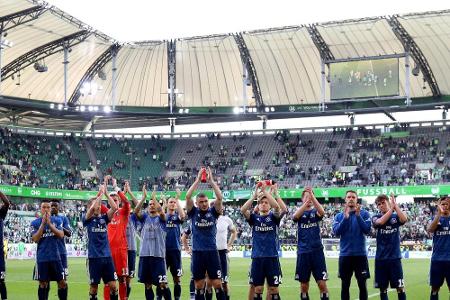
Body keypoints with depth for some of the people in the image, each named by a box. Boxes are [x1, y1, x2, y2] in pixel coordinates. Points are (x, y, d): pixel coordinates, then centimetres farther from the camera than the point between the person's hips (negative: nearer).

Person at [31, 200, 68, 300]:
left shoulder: (57, 220, 4)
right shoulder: (35, 223, 1)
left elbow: (61, 235, -8)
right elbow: (35, 239, -10)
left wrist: (49, 223, -16)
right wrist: (43, 223, -15)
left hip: (55, 256, 1)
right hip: (42, 257, -1)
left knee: (62, 282, 2)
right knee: (43, 283, 6)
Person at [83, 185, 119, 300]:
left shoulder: (104, 218, 9)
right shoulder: (87, 220, -1)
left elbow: (114, 207, -6)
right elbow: (92, 208, -20)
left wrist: (106, 193, -8)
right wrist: (100, 194, -15)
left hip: (107, 256, 3)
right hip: (94, 257, -3)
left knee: (113, 285, -1)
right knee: (94, 286, 4)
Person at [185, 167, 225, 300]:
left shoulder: (213, 212, 4)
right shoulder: (193, 212, 3)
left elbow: (219, 198, -11)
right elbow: (188, 197, -11)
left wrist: (211, 181, -11)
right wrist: (198, 180, -11)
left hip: (212, 252, 0)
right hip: (197, 253, 0)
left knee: (217, 284, -1)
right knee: (199, 286, 6)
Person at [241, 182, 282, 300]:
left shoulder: (273, 217, 4)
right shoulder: (254, 217, 7)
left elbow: (277, 207, -18)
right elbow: (243, 210, -11)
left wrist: (265, 191, -19)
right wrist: (255, 195, -17)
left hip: (272, 257, -1)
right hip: (257, 258, 1)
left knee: (274, 289, 2)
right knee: (258, 289, 4)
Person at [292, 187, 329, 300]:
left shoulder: (315, 211, 6)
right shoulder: (300, 211, 6)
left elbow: (322, 212, -19)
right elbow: (295, 216, -18)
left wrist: (312, 195, -31)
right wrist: (306, 203, -33)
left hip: (317, 251, -1)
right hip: (303, 252, 1)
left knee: (322, 284, -6)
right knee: (304, 285, 6)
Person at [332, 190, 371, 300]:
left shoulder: (364, 214, 1)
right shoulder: (339, 216, 6)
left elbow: (367, 230, -12)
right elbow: (336, 232, -8)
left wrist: (358, 216, -20)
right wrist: (345, 217, -18)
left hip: (360, 254, -1)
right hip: (345, 255, 1)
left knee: (362, 285, 2)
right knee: (345, 285, 7)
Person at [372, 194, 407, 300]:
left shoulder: (396, 216, 4)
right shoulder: (376, 217, 5)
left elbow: (404, 219, -19)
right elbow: (380, 222, -19)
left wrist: (395, 204, -15)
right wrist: (392, 208, -15)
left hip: (395, 257, -1)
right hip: (380, 258, 1)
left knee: (400, 287, -1)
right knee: (382, 288, 6)